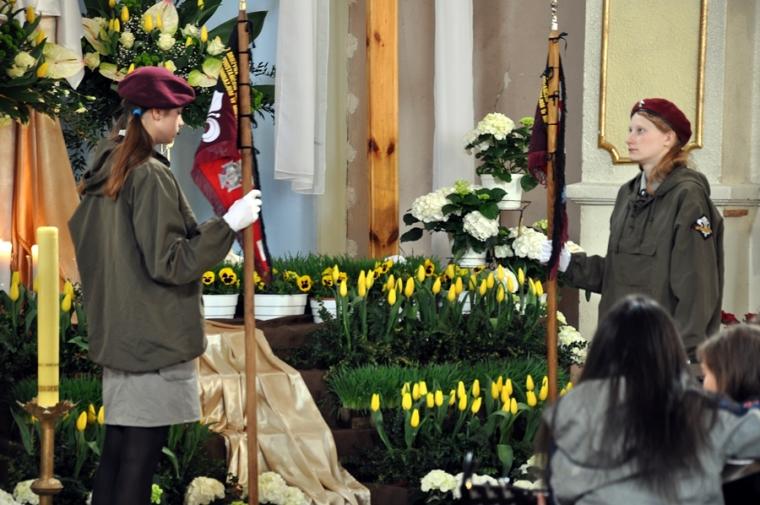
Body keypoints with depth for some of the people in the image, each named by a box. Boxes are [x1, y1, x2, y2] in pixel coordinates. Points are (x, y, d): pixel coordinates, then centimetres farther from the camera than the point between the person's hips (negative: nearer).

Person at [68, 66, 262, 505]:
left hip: (116, 334, 9)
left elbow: (80, 233, 22)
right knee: (141, 458, -5)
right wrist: (229, 224, -13)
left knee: (116, 451, 12)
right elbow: (170, 263, -17)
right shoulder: (152, 176, -16)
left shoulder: (106, 170, 10)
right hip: (155, 338, -9)